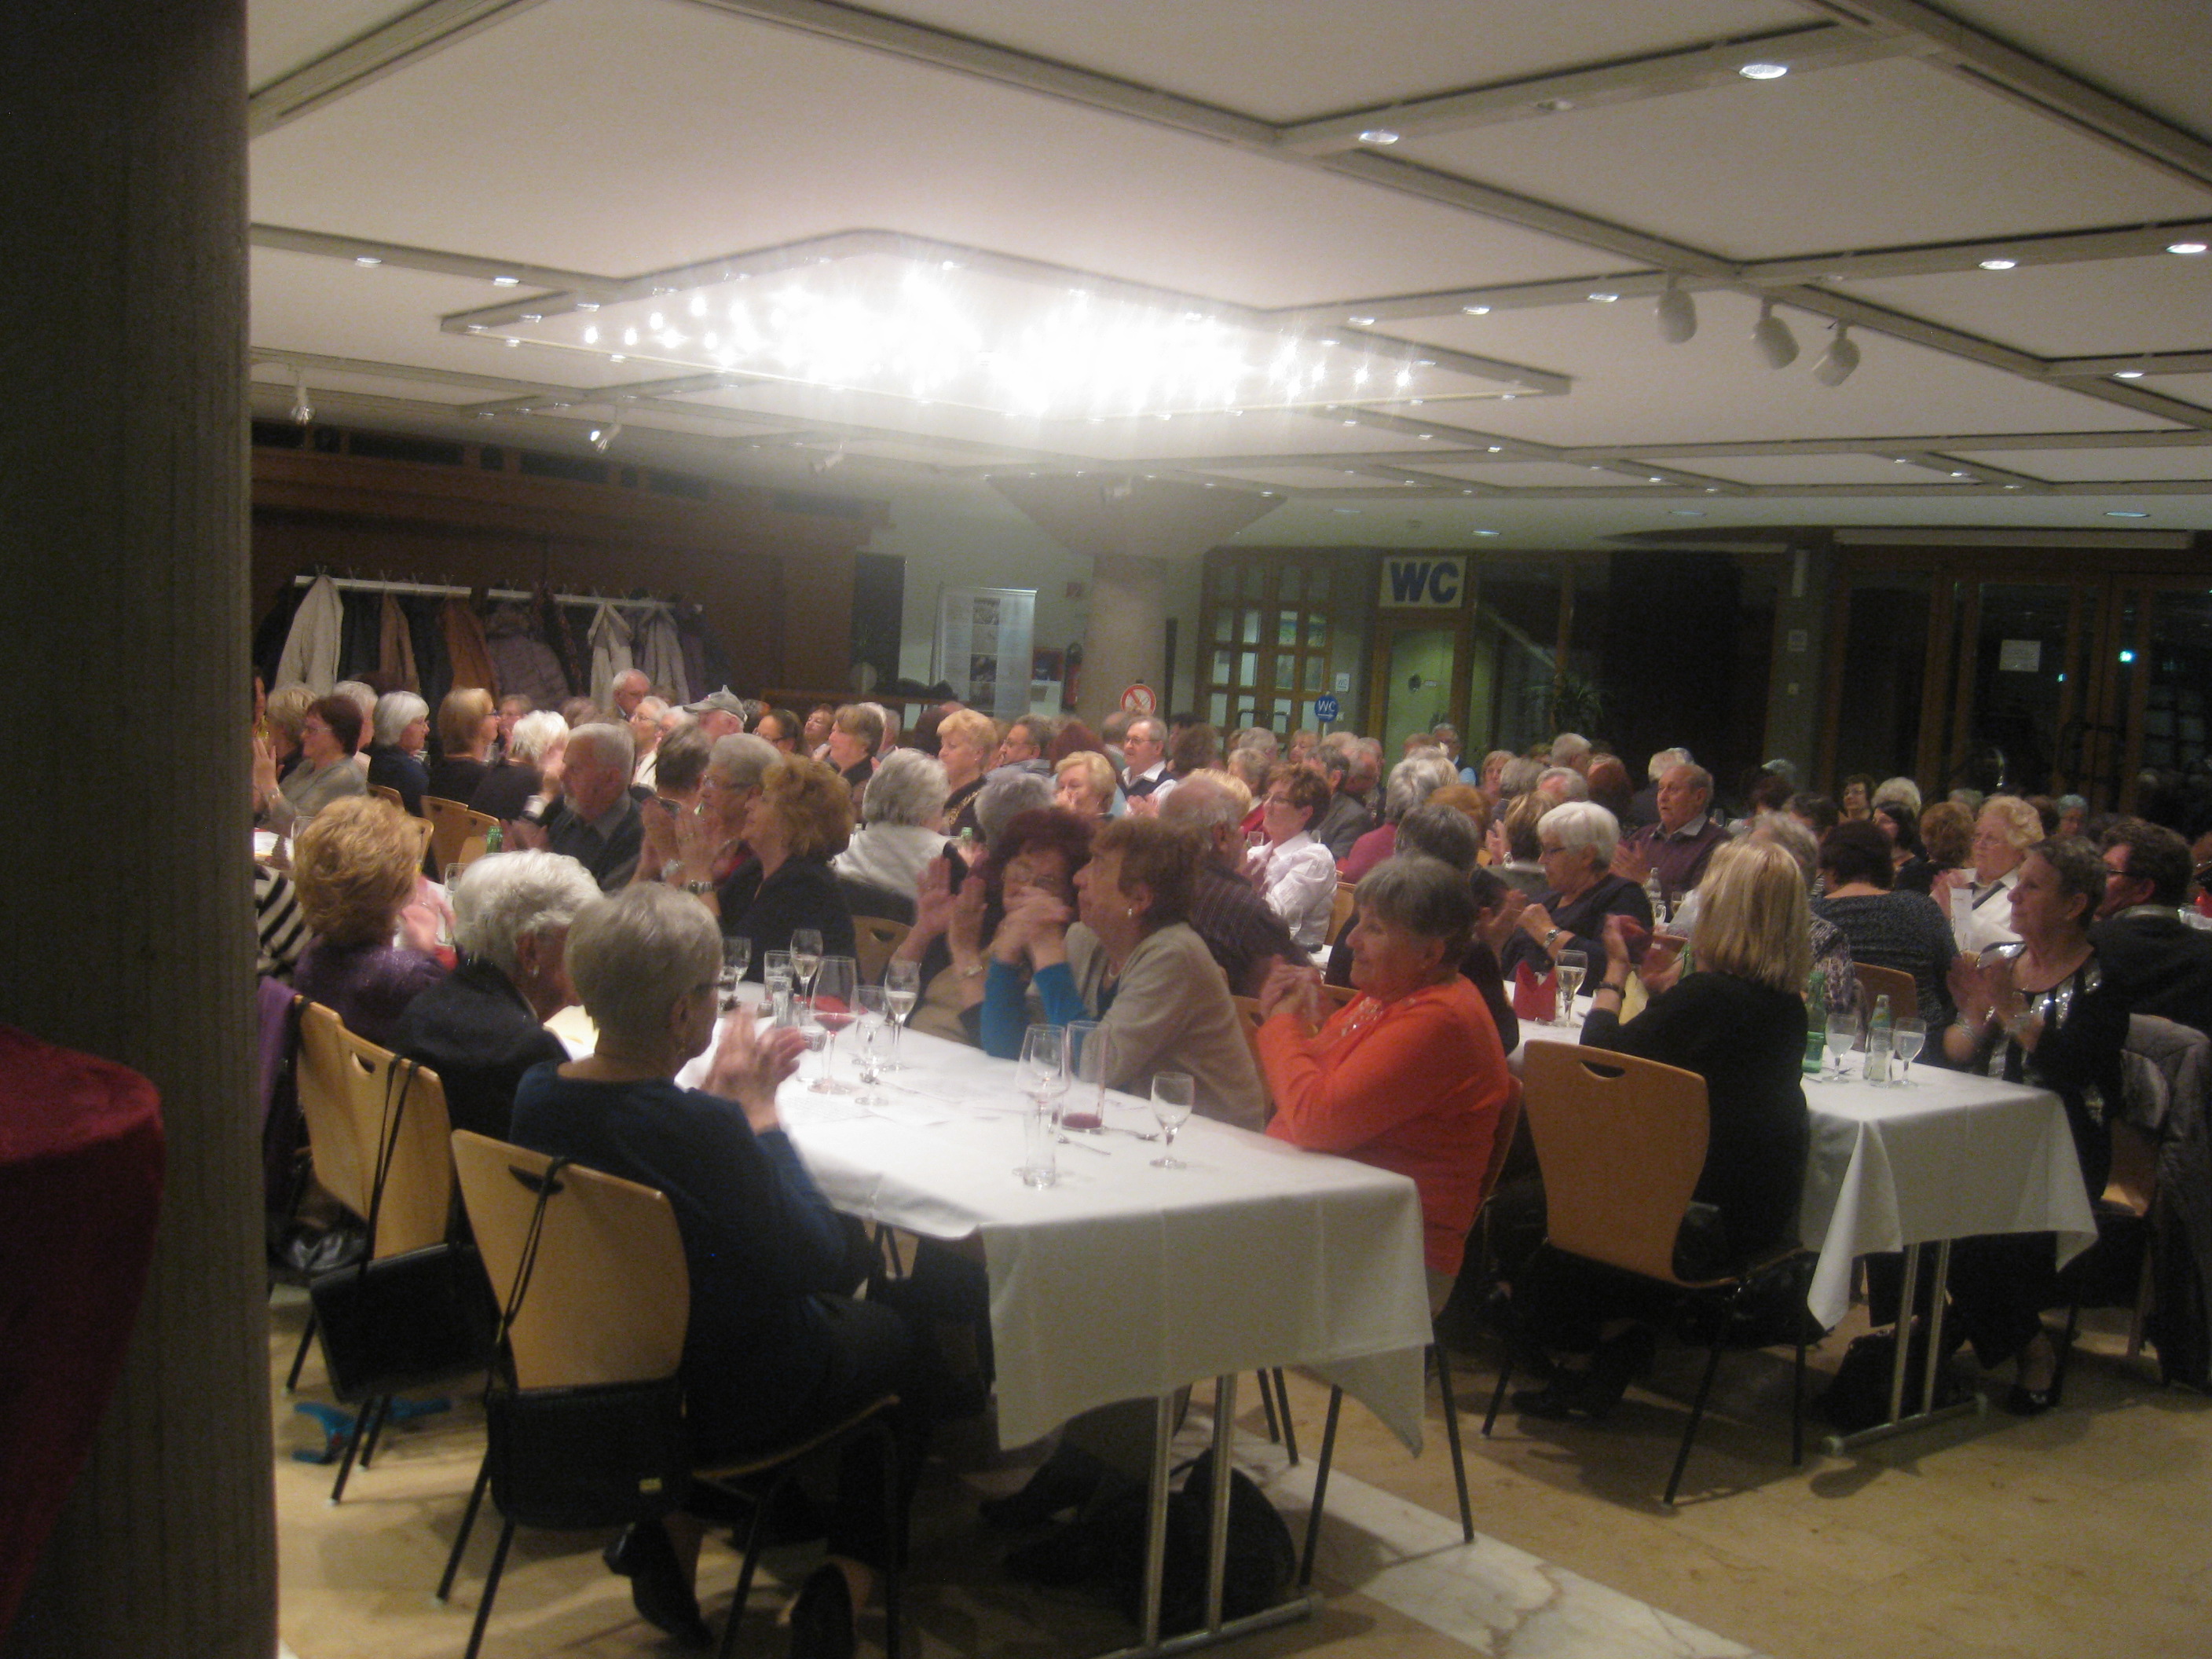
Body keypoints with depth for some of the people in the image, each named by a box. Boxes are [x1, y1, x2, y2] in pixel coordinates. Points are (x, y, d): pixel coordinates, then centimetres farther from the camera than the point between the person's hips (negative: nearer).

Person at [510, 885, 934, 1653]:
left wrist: (718, 1094, 2)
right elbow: (826, 1260, -20)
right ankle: (849, 1577, 16)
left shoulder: (537, 1094, -12)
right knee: (898, 1342, 22)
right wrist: (760, 1112, -14)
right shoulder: (705, 1129, -33)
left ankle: (670, 1530, 22)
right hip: (723, 1398, -7)